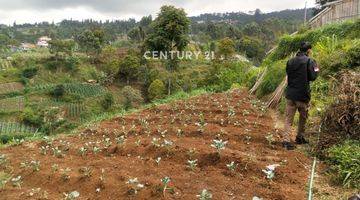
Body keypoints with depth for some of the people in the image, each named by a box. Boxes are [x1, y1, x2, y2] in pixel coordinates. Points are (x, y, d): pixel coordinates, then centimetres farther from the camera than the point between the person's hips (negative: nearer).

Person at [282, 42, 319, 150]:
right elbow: (312, 77, -8)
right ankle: (299, 137, 28)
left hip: (290, 93, 4)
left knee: (288, 118, 5)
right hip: (302, 94, -3)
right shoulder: (309, 61, -9)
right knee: (303, 117, 18)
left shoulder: (290, 61, 6)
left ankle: (286, 140, -4)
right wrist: (316, 69, 10)